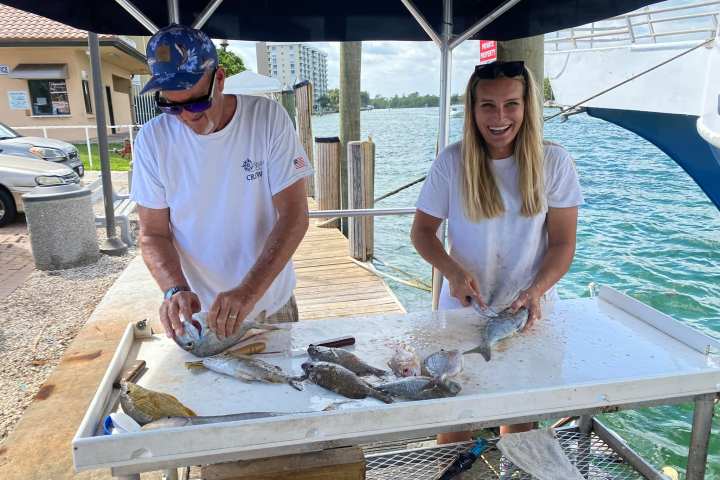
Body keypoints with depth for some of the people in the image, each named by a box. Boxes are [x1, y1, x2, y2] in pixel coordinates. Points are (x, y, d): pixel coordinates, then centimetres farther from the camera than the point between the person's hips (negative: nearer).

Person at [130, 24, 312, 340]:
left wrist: (249, 292, -29)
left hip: (271, 305, 0)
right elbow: (153, 234, -5)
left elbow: (295, 216, -18)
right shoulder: (152, 139, -9)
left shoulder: (268, 117, -15)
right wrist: (175, 289, -24)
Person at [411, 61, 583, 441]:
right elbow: (421, 231, -4)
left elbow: (563, 244, -6)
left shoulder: (553, 162, -9)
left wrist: (535, 291, -23)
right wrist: (452, 271, -22)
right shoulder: (452, 162, -11)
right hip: (463, 307, -1)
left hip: (529, 309, 1)